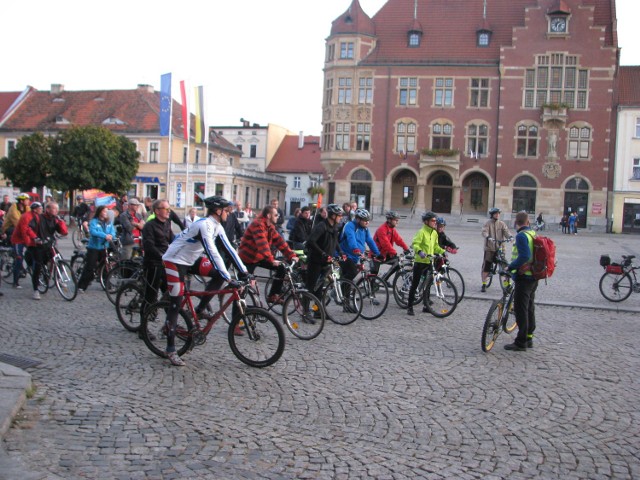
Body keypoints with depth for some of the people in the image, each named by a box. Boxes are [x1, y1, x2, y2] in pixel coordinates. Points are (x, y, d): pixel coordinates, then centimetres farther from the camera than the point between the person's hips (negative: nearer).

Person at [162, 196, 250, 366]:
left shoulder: (217, 227, 0)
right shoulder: (204, 225, -27)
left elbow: (228, 249, -1)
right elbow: (212, 253, -35)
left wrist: (244, 271, -7)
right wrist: (228, 278, -38)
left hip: (191, 260, 9)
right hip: (175, 261, -9)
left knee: (219, 274, -8)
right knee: (176, 305, -8)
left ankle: (200, 309, 6)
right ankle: (171, 350, -1)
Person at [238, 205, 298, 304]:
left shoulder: (270, 227, 4)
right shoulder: (257, 224, -24)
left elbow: (280, 241, -1)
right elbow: (262, 244, -36)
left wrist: (291, 255, -11)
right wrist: (271, 260, -45)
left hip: (259, 257, 8)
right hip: (248, 258, -8)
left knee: (281, 268, -2)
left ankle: (273, 296, 4)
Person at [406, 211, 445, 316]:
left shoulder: (434, 233, 10)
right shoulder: (422, 232, -13)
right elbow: (415, 244, -23)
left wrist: (443, 251, 7)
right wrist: (419, 251, -40)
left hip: (429, 262, 7)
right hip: (420, 261, -7)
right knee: (414, 284, -2)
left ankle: (426, 305, 24)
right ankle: (410, 307, 3)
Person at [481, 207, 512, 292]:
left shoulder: (502, 224, 7)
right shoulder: (488, 223, -1)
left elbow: (506, 231, -6)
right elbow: (484, 232, -16)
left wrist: (510, 237, -28)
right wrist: (488, 237, -37)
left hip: (500, 248, 2)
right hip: (489, 248, -2)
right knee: (486, 266, -1)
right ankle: (484, 285, 7)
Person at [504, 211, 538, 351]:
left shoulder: (521, 236, -17)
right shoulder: (533, 234, 9)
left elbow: (524, 256, -28)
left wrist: (510, 267, -20)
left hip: (523, 277, -9)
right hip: (534, 277, 9)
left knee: (520, 310, -4)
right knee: (530, 308, 16)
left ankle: (521, 342, 0)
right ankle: (529, 338, 25)